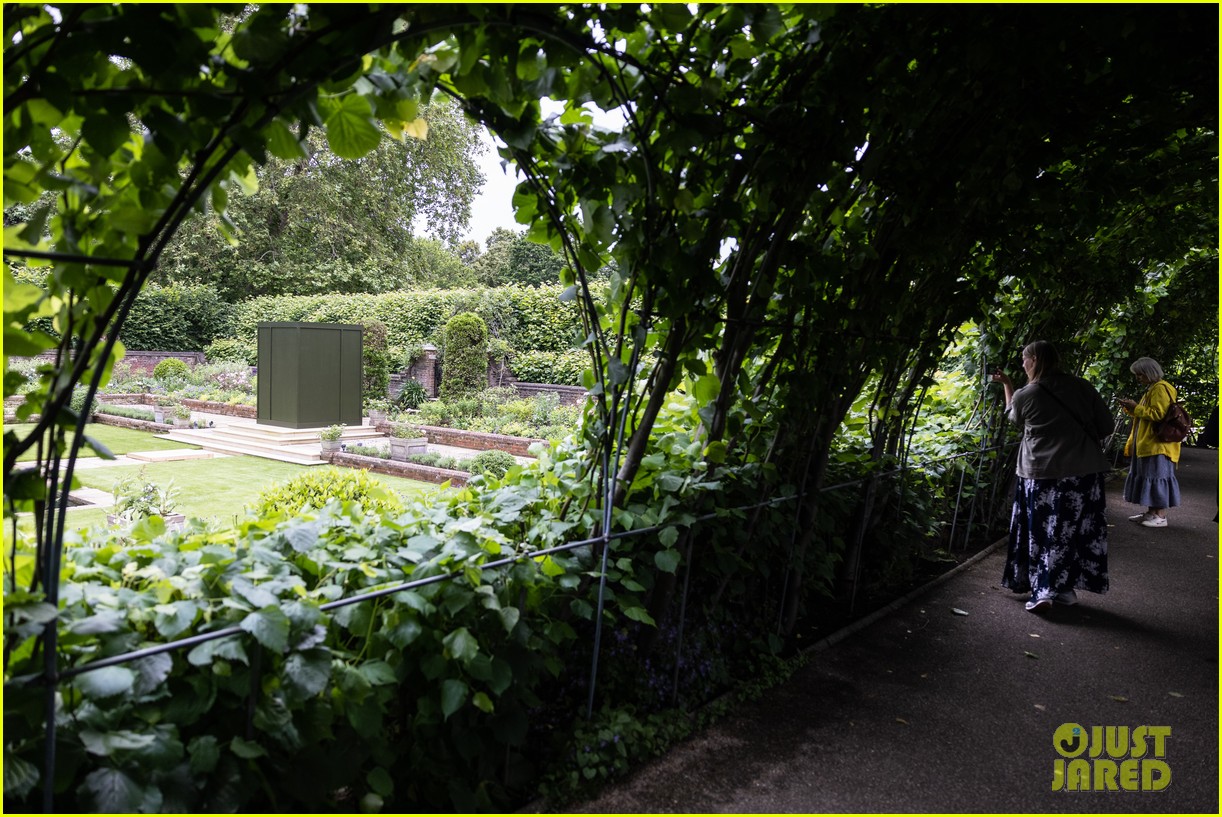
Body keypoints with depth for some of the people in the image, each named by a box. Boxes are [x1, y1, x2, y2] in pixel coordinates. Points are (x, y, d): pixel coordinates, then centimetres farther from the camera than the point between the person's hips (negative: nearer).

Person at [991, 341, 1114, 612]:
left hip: (1040, 475, -2)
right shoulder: (1082, 387, -2)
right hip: (1084, 472, 2)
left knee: (1041, 532, 7)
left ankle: (1042, 592, 2)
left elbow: (1014, 419, 18)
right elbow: (1107, 427, 1)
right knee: (1076, 531, 12)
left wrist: (1006, 384, 25)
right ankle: (1067, 588, 19)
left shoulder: (1024, 395, -5)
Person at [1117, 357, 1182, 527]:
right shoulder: (1151, 389, 19)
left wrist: (1136, 408, -16)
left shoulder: (1160, 389, -12)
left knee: (1157, 477, -8)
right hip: (1147, 443, 10)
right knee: (1148, 476, 11)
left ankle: (1161, 516, -6)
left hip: (1158, 444, -10)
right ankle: (1150, 512, 16)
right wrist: (1131, 409, 9)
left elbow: (1159, 414, -22)